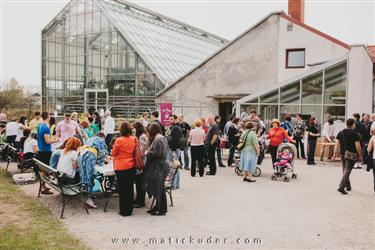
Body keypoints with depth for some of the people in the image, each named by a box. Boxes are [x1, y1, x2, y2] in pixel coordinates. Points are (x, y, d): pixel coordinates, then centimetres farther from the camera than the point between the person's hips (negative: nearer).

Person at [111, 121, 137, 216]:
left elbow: (114, 154, -1)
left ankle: (124, 211, 13)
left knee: (122, 189, 7)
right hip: (132, 167, 4)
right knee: (130, 188, 13)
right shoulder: (135, 139, -2)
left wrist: (114, 160, 19)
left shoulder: (119, 140, -14)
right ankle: (129, 210, 21)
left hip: (121, 167, -4)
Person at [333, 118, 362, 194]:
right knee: (347, 171, -5)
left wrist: (335, 153, 6)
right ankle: (341, 187, -15)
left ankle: (348, 186, 29)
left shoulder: (341, 133, 4)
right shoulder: (355, 134, -10)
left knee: (344, 171, 18)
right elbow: (358, 146, -13)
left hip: (343, 154, 5)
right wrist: (360, 155, -4)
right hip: (351, 155, -5)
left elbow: (337, 144, 2)